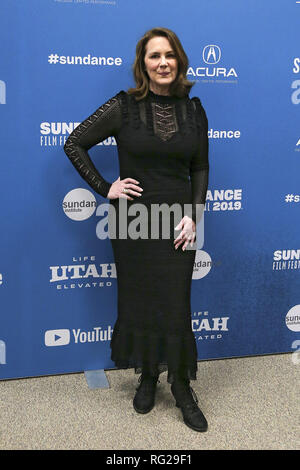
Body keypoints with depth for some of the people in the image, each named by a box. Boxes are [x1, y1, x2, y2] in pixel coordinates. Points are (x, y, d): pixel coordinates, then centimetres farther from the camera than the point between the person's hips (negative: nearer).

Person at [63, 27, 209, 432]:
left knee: (176, 302, 5)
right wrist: (105, 188, -6)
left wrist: (193, 216, -4)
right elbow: (74, 143, 0)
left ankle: (181, 385, 22)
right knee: (139, 299, 9)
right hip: (133, 220, -1)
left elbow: (200, 169, 8)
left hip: (177, 220, 1)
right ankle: (147, 375, 30)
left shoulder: (193, 109, 4)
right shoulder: (124, 106, -4)